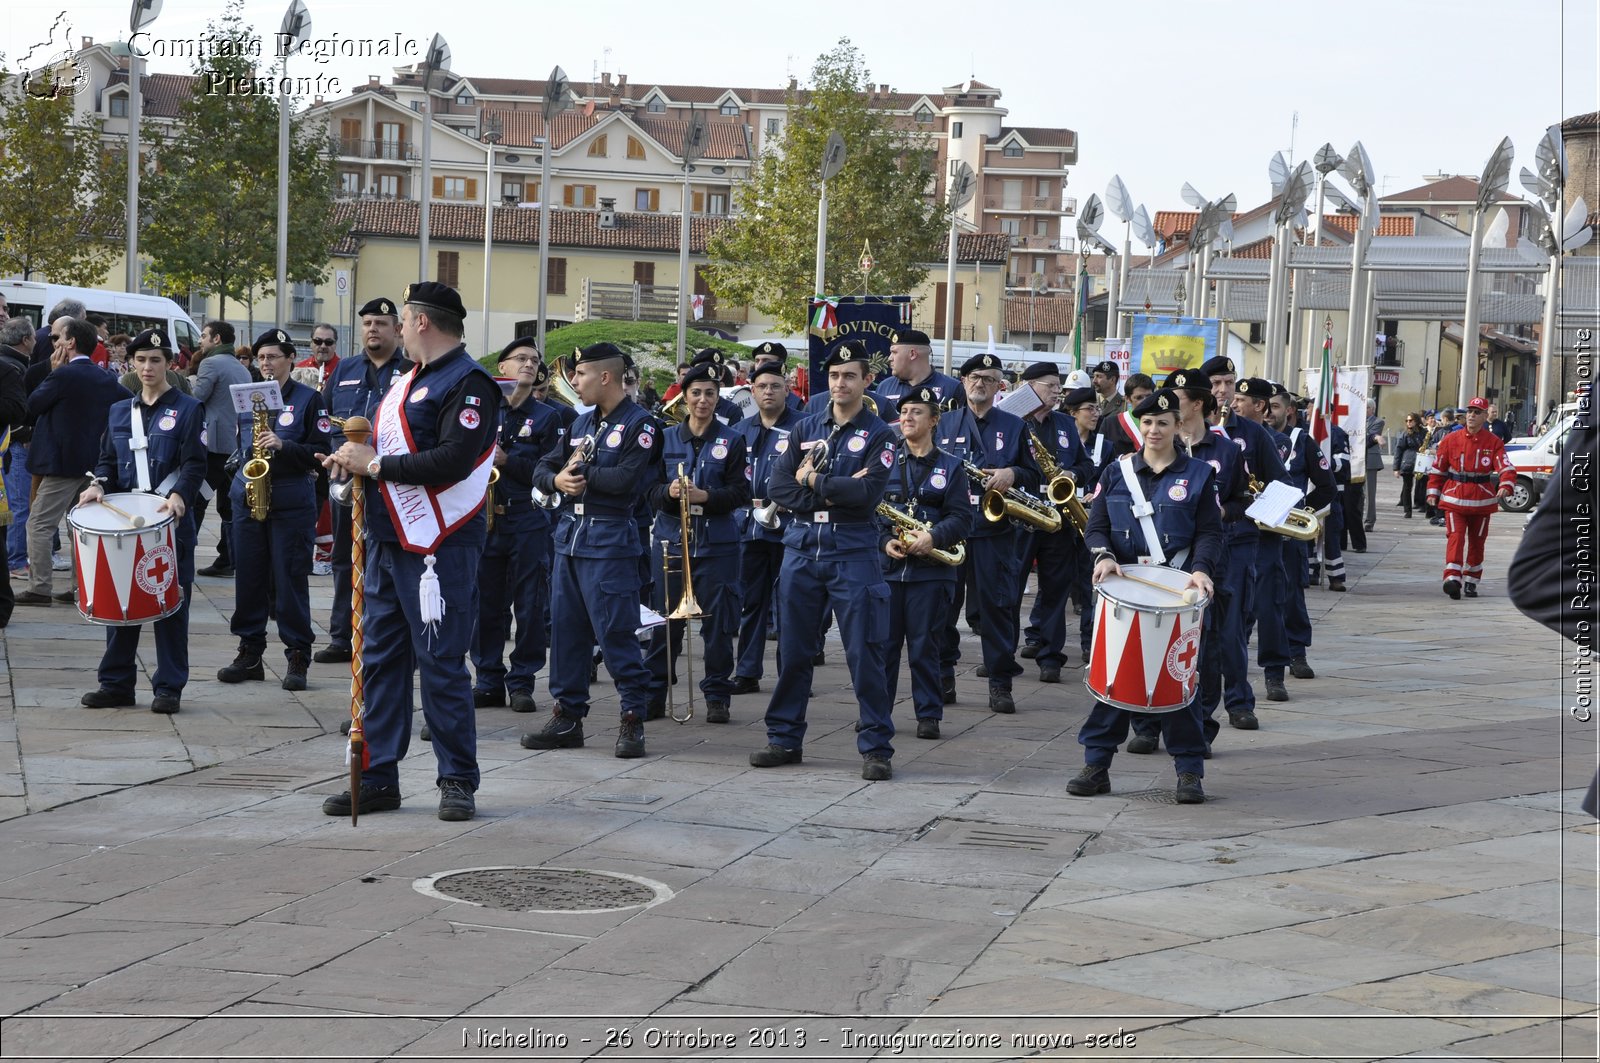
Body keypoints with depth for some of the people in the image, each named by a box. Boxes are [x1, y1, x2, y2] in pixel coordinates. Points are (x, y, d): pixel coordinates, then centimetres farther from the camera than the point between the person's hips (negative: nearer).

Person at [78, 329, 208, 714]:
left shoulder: (188, 409, 1)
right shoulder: (119, 411, 15)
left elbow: (195, 465, -7)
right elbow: (108, 461, 16)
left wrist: (179, 495, -25)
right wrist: (98, 485, -5)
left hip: (170, 520, -4)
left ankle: (169, 688, 5)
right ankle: (116, 684, 12)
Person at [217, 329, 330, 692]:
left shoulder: (308, 399, -1)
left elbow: (320, 453, -5)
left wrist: (283, 446, -19)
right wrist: (243, 461, 3)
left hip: (292, 504, -5)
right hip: (247, 499, 5)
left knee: (290, 580, -3)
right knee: (248, 577, 6)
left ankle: (298, 658, 3)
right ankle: (250, 654, 14)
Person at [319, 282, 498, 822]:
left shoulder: (467, 383, -12)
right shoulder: (407, 381, 18)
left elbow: (452, 461, -24)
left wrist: (376, 464, -18)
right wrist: (354, 458, 4)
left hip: (437, 549, -9)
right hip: (386, 541, 9)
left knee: (441, 665, -3)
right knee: (380, 660, 10)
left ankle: (458, 781, 6)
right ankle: (378, 778, 16)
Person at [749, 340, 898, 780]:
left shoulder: (878, 435, 1)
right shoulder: (805, 429, 12)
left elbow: (868, 492, -15)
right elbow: (778, 487, 0)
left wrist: (813, 481, -7)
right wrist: (832, 494, -12)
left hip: (853, 553, -4)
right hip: (801, 550, 4)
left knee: (863, 653, -5)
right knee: (792, 650, 8)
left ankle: (876, 747, 1)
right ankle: (785, 738, 18)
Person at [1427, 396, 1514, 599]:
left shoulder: (1493, 442, -1)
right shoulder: (1451, 440, 1)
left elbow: (1506, 467, -11)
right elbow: (1438, 468, 7)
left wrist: (1505, 486, -30)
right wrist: (1433, 492, 1)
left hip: (1482, 500, 1)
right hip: (1454, 497, -1)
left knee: (1477, 541, 11)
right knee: (1455, 537, -14)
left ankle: (1471, 581, 24)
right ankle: (1452, 579, -25)